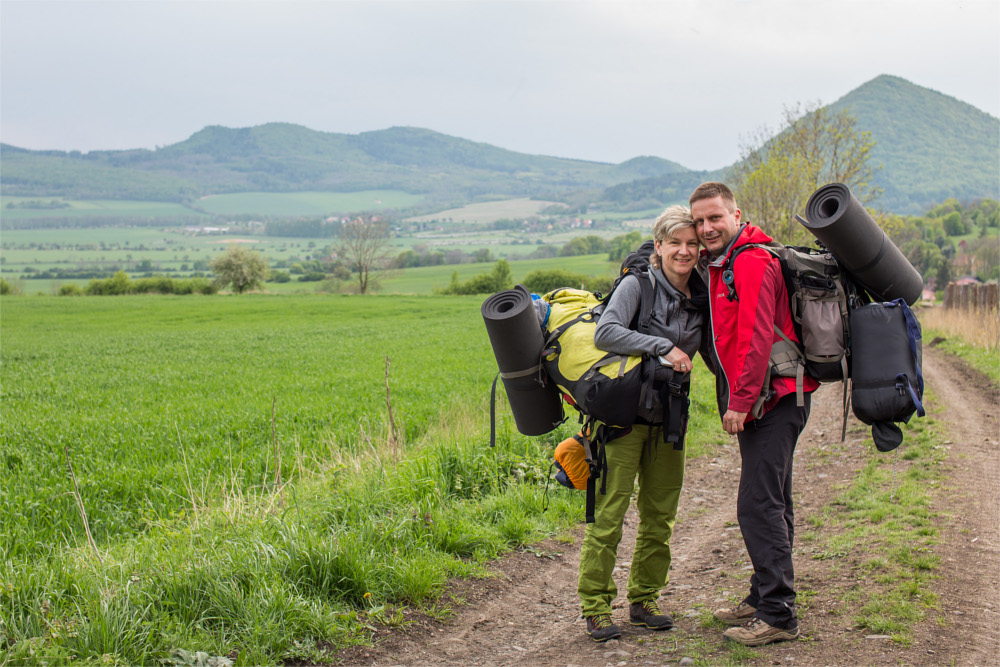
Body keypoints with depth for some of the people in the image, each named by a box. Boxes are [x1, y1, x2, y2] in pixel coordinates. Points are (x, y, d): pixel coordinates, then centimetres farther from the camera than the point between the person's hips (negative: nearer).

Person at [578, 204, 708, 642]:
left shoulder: (702, 297, 8)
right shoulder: (638, 285, -9)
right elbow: (605, 333, -22)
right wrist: (663, 347, -24)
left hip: (670, 417, 6)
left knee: (659, 515, 10)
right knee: (608, 511, -6)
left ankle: (643, 601, 23)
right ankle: (595, 607, 2)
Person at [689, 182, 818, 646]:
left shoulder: (752, 262, -15)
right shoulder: (717, 266, 18)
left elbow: (756, 338, -21)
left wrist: (740, 402, -20)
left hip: (771, 400, -10)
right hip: (757, 401, 10)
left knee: (759, 505, -11)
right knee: (771, 503, 16)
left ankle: (778, 615, -8)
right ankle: (763, 597, 25)